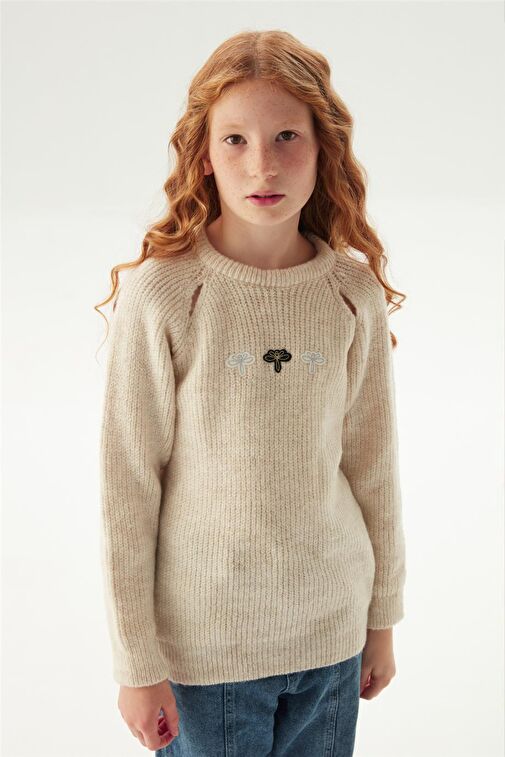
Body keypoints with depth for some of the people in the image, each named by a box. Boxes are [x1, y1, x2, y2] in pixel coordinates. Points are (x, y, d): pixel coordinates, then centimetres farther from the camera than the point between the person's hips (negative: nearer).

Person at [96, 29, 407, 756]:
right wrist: (136, 662, -6)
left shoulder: (355, 293, -5)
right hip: (204, 635, -3)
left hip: (331, 627, 3)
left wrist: (383, 619, 10)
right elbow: (126, 489, -11)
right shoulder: (159, 294, -15)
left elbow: (372, 465, 4)